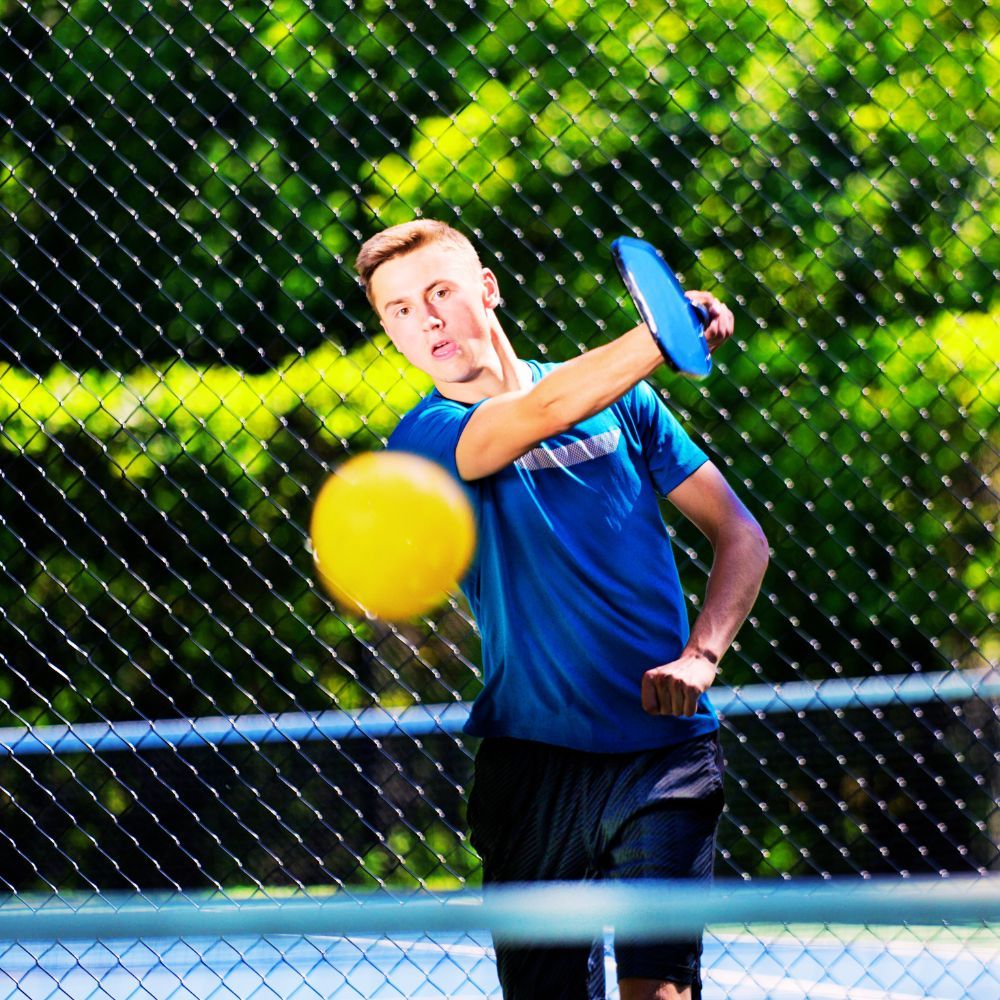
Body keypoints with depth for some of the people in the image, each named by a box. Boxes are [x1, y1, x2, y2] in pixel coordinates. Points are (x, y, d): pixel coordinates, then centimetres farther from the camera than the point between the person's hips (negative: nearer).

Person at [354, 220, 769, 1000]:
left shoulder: (621, 401, 8)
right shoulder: (425, 438, -1)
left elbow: (740, 537, 10)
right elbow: (545, 411, -22)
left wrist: (699, 657, -7)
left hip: (663, 746, 0)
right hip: (534, 761, 0)